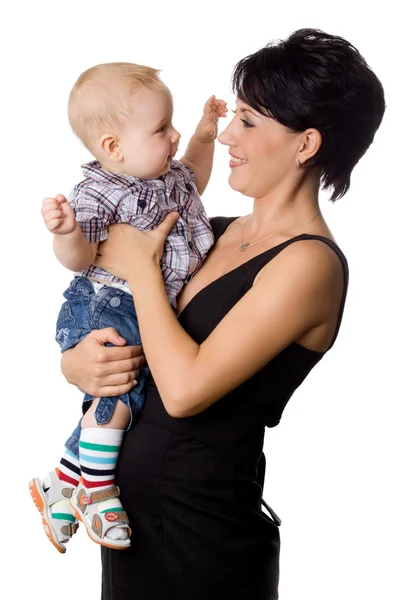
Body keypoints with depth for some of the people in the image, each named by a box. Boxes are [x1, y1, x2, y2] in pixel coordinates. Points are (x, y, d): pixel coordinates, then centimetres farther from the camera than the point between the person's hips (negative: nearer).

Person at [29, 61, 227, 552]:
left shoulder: (169, 174, 8)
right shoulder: (96, 194, -18)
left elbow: (191, 185, 32)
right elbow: (78, 260, -23)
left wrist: (204, 136, 22)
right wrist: (66, 231, -44)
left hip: (150, 312, 8)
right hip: (103, 309, -8)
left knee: (108, 402, 12)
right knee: (119, 392, -27)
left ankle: (60, 484, 29)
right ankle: (97, 491, -6)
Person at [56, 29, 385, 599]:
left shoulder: (309, 264, -18)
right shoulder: (217, 232, 4)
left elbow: (185, 389, -25)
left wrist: (140, 265, -13)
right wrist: (76, 363, -13)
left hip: (200, 530, -7)